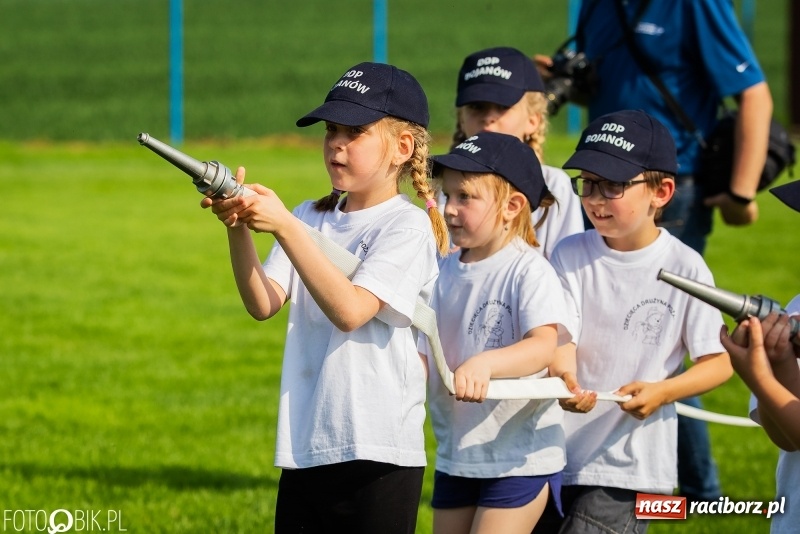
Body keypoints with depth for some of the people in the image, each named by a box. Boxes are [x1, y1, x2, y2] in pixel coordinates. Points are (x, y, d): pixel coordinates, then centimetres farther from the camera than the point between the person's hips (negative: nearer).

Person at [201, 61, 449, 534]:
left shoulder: (408, 225, -6)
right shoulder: (312, 219, 12)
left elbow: (349, 309, -20)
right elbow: (264, 304, 0)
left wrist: (283, 227, -23)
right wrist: (239, 229, -16)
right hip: (305, 450, 6)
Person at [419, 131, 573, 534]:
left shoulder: (529, 271, -14)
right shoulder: (446, 273, 7)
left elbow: (544, 346, -29)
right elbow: (423, 352, 11)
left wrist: (483, 364, -46)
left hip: (521, 459, -7)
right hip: (455, 455, 7)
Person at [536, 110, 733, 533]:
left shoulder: (684, 267, -6)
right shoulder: (571, 255, 1)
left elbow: (719, 362, -3)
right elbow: (560, 335, -10)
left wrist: (662, 391, -22)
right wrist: (563, 380, -33)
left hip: (629, 464, -3)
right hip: (557, 451, 4)